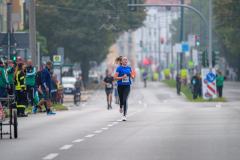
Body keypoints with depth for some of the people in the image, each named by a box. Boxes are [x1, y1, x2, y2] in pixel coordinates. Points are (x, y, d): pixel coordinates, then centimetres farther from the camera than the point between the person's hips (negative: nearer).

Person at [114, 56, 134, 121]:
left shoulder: (129, 68, 7)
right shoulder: (119, 68, -4)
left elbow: (132, 77, 18)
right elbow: (115, 77, -8)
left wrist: (132, 76, -5)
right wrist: (123, 77, -18)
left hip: (127, 86, 1)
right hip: (120, 86, -1)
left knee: (125, 100, -15)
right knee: (121, 100, 9)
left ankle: (124, 115, -15)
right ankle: (121, 107, 47)